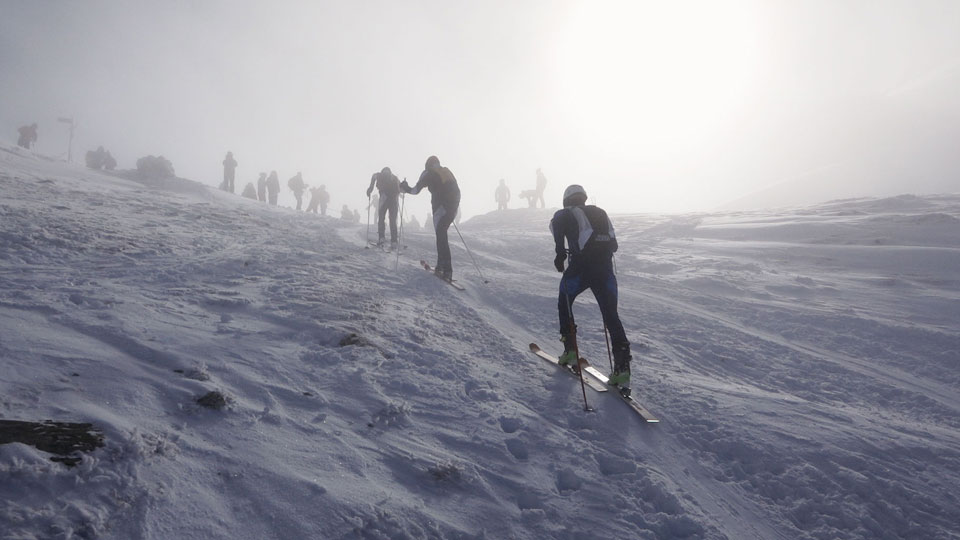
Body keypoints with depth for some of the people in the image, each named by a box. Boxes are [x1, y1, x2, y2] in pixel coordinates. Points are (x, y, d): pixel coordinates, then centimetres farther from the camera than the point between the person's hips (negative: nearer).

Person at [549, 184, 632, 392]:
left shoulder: (567, 213, 11)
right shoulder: (601, 213, 25)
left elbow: (556, 222, -15)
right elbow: (613, 244, 23)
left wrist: (560, 251, -15)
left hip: (580, 268, -3)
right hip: (605, 270, 4)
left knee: (564, 304, 23)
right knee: (611, 316, 5)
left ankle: (570, 350, 19)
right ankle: (622, 367, -7)